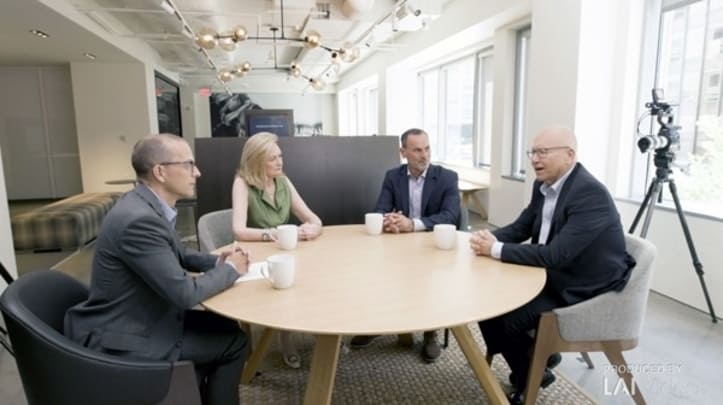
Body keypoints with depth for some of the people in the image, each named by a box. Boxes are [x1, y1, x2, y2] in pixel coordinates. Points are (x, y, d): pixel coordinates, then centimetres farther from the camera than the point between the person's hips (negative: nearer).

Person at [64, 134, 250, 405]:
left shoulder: (148, 206, 1)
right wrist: (231, 269, -10)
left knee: (224, 325, 15)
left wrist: (217, 262, -2)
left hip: (143, 317, 9)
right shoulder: (138, 219, -28)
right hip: (122, 338, -9)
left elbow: (179, 255, 16)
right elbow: (184, 293, -26)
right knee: (235, 341, -2)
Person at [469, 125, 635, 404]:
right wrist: (490, 238, -13)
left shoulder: (591, 194, -26)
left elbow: (556, 255, -32)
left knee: (508, 318, -19)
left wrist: (497, 250, -28)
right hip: (552, 276, 9)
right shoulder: (543, 185, 1)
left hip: (585, 290, -8)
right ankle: (535, 362, 18)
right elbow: (520, 228, 9)